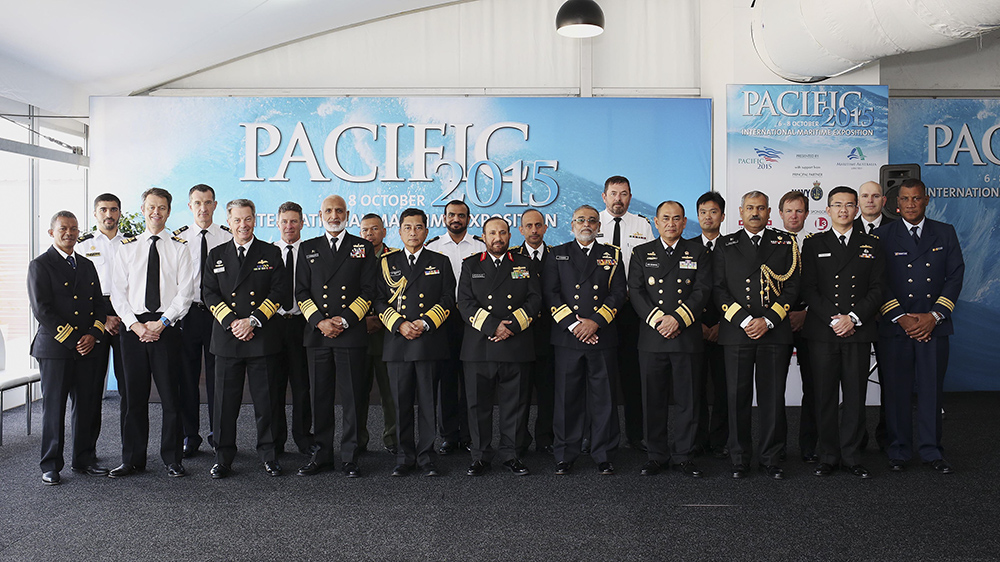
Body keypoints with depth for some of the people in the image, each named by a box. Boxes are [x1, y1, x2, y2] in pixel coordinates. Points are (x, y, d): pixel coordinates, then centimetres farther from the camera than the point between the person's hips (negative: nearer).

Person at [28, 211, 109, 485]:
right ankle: (51, 465, 14)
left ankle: (85, 460, 19)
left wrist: (93, 335, -3)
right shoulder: (40, 265, -1)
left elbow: (100, 304, 14)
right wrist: (72, 338, -13)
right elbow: (41, 310, -9)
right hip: (55, 349, -5)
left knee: (88, 407, 7)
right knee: (53, 408, 3)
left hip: (89, 348, 5)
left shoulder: (87, 265, 16)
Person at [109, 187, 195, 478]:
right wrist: (134, 324, -7)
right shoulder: (127, 247, 10)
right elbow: (118, 291, 6)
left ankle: (172, 459, 11)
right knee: (135, 396, 7)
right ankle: (133, 459, 17)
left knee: (170, 395, 1)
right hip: (133, 326, 2)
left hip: (167, 327, -2)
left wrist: (162, 322, -11)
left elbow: (185, 291, -1)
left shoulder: (179, 247, 5)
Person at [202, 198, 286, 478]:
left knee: (265, 400, 4)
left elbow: (280, 291, -1)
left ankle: (268, 455, 16)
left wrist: (253, 320, -11)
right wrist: (232, 322, -9)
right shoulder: (216, 255, 12)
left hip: (263, 337, -1)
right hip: (227, 338, 1)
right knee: (225, 400, 5)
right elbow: (210, 294, 6)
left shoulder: (271, 253, 7)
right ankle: (223, 458, 16)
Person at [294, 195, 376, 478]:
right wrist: (319, 322, -6)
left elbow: (368, 291, 1)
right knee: (320, 398, 7)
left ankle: (349, 457, 9)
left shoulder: (363, 248, 7)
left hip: (352, 334, -2)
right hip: (317, 333, 2)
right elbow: (301, 292, 9)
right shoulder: (308, 248, 14)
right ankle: (322, 454, 18)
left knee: (352, 398, 0)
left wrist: (345, 321, -10)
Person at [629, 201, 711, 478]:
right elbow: (636, 292, 2)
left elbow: (702, 290, 0)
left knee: (687, 400, 4)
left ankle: (683, 456, 16)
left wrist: (678, 318, -13)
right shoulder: (641, 253, 11)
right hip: (651, 339, 0)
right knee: (653, 401, 5)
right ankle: (656, 455, 17)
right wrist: (657, 320, -11)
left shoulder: (698, 252, 10)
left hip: (687, 338, 0)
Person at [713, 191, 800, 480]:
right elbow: (719, 289, 3)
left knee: (773, 398, 3)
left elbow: (792, 287, 4)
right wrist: (744, 320, -9)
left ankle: (771, 458, 17)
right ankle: (740, 459, 15)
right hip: (736, 333, 0)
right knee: (737, 397, 3)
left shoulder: (785, 243, 10)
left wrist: (768, 320, -8)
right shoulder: (725, 245, 9)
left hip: (774, 333, 0)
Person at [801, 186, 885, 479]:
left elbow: (877, 288, 5)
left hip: (859, 331, 1)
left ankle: (851, 457, 16)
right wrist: (833, 319, -10)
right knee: (824, 397, 2)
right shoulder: (813, 244, 8)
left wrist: (854, 318, -9)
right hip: (822, 332, -1)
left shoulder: (871, 245, 12)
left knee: (856, 396, 4)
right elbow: (808, 289, 1)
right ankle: (828, 457, 13)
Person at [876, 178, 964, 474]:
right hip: (895, 326, -1)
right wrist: (900, 317, -10)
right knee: (897, 390, 3)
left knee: (932, 389, 5)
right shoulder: (883, 235, 4)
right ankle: (899, 451, 15)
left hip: (934, 325, 1)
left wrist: (935, 316, -7)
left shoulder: (945, 233, 10)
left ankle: (931, 450, 18)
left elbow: (955, 275, 5)